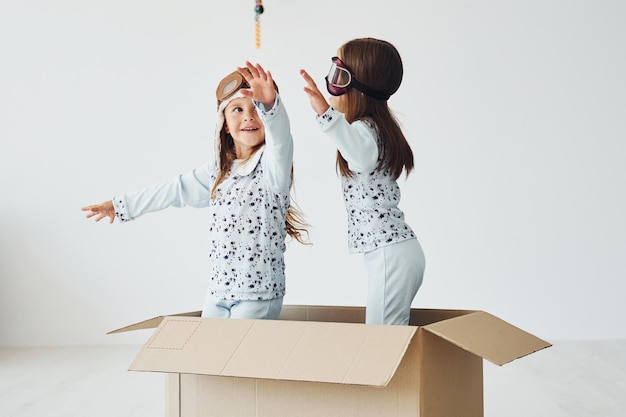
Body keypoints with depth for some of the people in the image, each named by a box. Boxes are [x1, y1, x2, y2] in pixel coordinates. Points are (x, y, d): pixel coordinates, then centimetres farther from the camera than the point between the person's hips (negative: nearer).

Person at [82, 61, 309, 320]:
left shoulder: (271, 164, -9)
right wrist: (121, 205, 26)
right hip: (218, 289, 7)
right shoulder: (219, 170, 10)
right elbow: (176, 189, 19)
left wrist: (269, 103, -53)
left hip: (259, 292, -6)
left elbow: (280, 137, -31)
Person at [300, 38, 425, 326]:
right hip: (395, 251, 11)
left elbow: (363, 157, -40)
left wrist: (326, 113, -55)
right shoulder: (377, 126, 17)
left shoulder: (364, 129, -15)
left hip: (391, 255, -11)